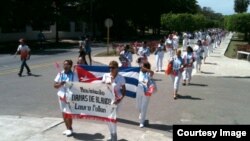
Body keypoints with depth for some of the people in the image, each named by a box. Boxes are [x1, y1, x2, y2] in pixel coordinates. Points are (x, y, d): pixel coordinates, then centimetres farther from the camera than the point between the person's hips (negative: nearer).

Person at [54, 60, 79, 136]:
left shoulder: (74, 74, -6)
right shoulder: (60, 74, 4)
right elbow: (55, 85, 4)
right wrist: (60, 84, -16)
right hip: (61, 95, 5)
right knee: (64, 113, 12)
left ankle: (70, 129, 14)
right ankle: (68, 128, 27)